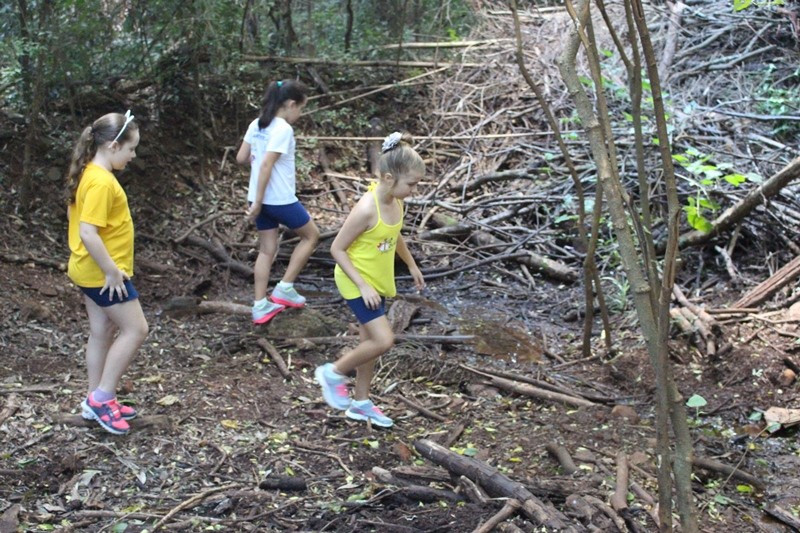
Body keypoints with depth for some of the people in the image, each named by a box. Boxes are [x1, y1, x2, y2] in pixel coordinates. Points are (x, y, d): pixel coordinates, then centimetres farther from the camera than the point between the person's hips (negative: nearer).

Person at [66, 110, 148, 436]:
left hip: (90, 270, 10)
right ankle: (101, 397, 4)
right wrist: (112, 272, -22)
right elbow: (88, 233, -29)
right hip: (102, 273, -10)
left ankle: (97, 401, 23)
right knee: (135, 330, -2)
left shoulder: (89, 174, 8)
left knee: (102, 333, 15)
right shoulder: (102, 182, -24)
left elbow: (72, 214, 20)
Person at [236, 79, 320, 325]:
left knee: (267, 250, 15)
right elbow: (266, 165, -23)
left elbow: (241, 158, 11)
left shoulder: (256, 125, 6)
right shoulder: (283, 129, -18)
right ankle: (284, 289, 13)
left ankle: (260, 306, 15)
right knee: (311, 235, 14)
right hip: (280, 200, -8)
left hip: (262, 199, 8)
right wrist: (258, 202, -20)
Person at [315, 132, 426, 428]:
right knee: (383, 340, -13)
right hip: (356, 282, -8)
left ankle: (361, 403, 30)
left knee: (370, 340, 16)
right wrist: (363, 286, -24)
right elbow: (337, 249, -22)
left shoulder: (396, 202, -5)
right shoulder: (366, 209, -29)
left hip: (377, 281, 8)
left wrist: (412, 265, 25)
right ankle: (333, 373, 9)